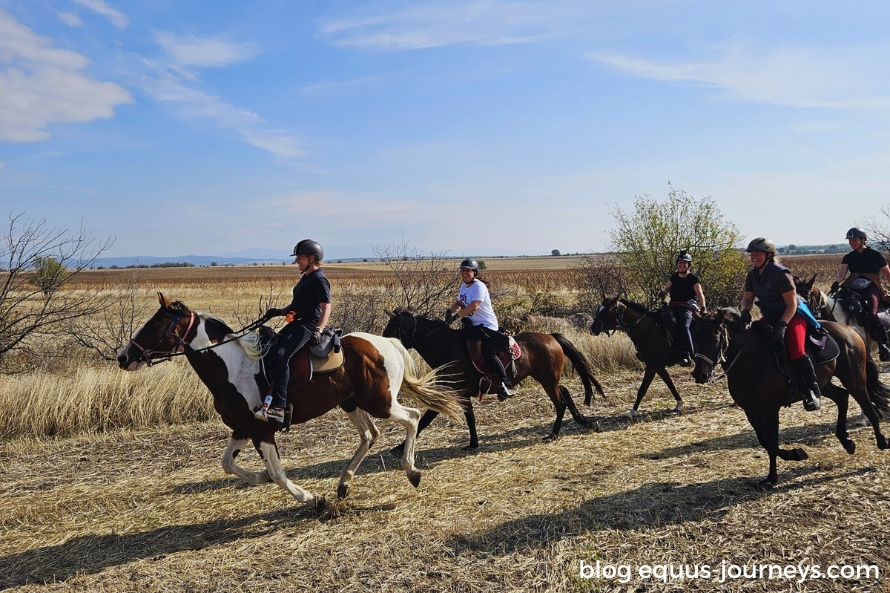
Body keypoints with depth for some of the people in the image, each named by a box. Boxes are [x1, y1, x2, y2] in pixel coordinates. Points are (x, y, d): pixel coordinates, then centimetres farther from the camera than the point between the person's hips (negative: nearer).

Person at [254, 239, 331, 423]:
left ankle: (278, 407, -29)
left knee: (281, 355, -28)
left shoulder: (319, 280, -10)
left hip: (308, 325, -11)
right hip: (296, 323, 11)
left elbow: (326, 308, -17)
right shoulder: (305, 278, 20)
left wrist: (318, 330, -29)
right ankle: (268, 397, 4)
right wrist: (279, 311, 12)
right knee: (269, 351, 4)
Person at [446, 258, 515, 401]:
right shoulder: (464, 287, 14)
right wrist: (450, 310, -3)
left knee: (489, 353, -23)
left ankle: (506, 385, -22)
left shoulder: (479, 286, -16)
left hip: (487, 325, -10)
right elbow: (459, 303, 18)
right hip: (472, 325, 10)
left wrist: (457, 315, -25)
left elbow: (474, 306, -27)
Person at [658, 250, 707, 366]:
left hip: (687, 307, -7)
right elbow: (667, 287, 27)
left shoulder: (693, 279, -1)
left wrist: (703, 308, -18)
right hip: (673, 306, 7)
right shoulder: (674, 277, 14)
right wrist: (663, 291, 3)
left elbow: (700, 295, -6)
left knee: (684, 326, -28)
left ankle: (687, 354, -29)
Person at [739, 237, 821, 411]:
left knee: (796, 353, -25)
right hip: (769, 318, 8)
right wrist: (745, 310, -13)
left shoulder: (781, 273, -21)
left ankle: (813, 389, -5)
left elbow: (792, 304, -20)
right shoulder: (752, 275, 1)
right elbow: (747, 298, 10)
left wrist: (782, 325, -30)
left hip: (792, 316, -8)